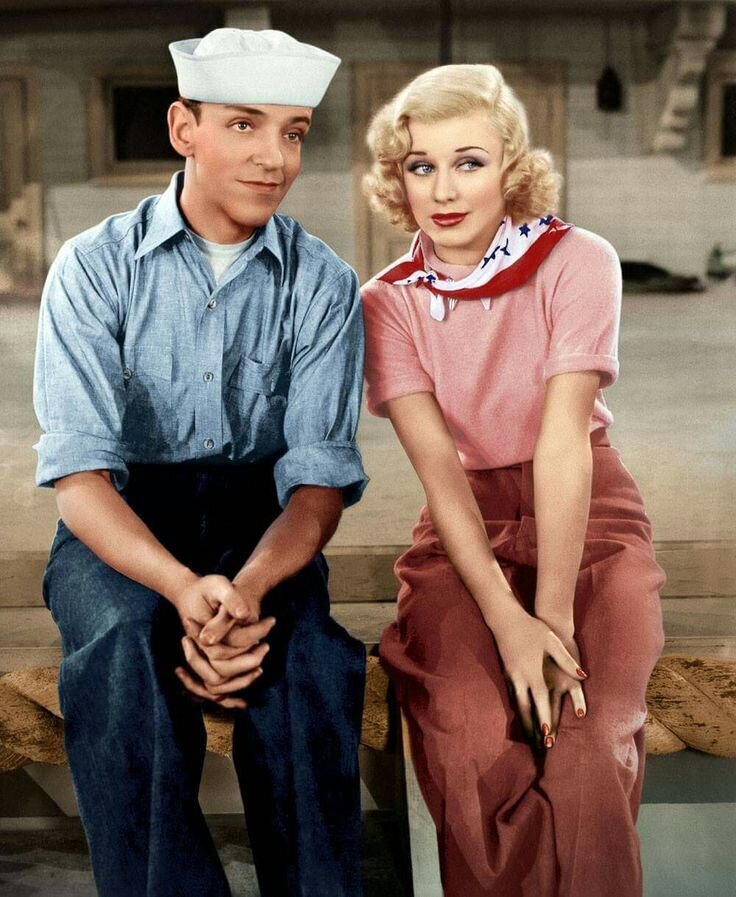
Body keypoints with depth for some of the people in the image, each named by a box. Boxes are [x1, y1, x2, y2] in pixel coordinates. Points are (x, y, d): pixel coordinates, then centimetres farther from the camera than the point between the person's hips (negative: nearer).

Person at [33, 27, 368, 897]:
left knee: (304, 653, -30)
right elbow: (78, 474, -15)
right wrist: (185, 589, -34)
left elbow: (319, 476, -8)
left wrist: (248, 589, -30)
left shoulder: (324, 285, 0)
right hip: (121, 530, -1)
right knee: (125, 646, -33)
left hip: (260, 521, 1)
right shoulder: (96, 266, -6)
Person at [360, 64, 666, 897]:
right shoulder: (387, 303, -2)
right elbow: (437, 465, -12)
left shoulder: (576, 262, -9)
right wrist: (508, 620, -24)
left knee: (587, 747, -25)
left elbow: (563, 444, -17)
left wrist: (555, 618, -22)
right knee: (473, 742, -25)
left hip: (589, 522, -1)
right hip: (466, 533, 1)